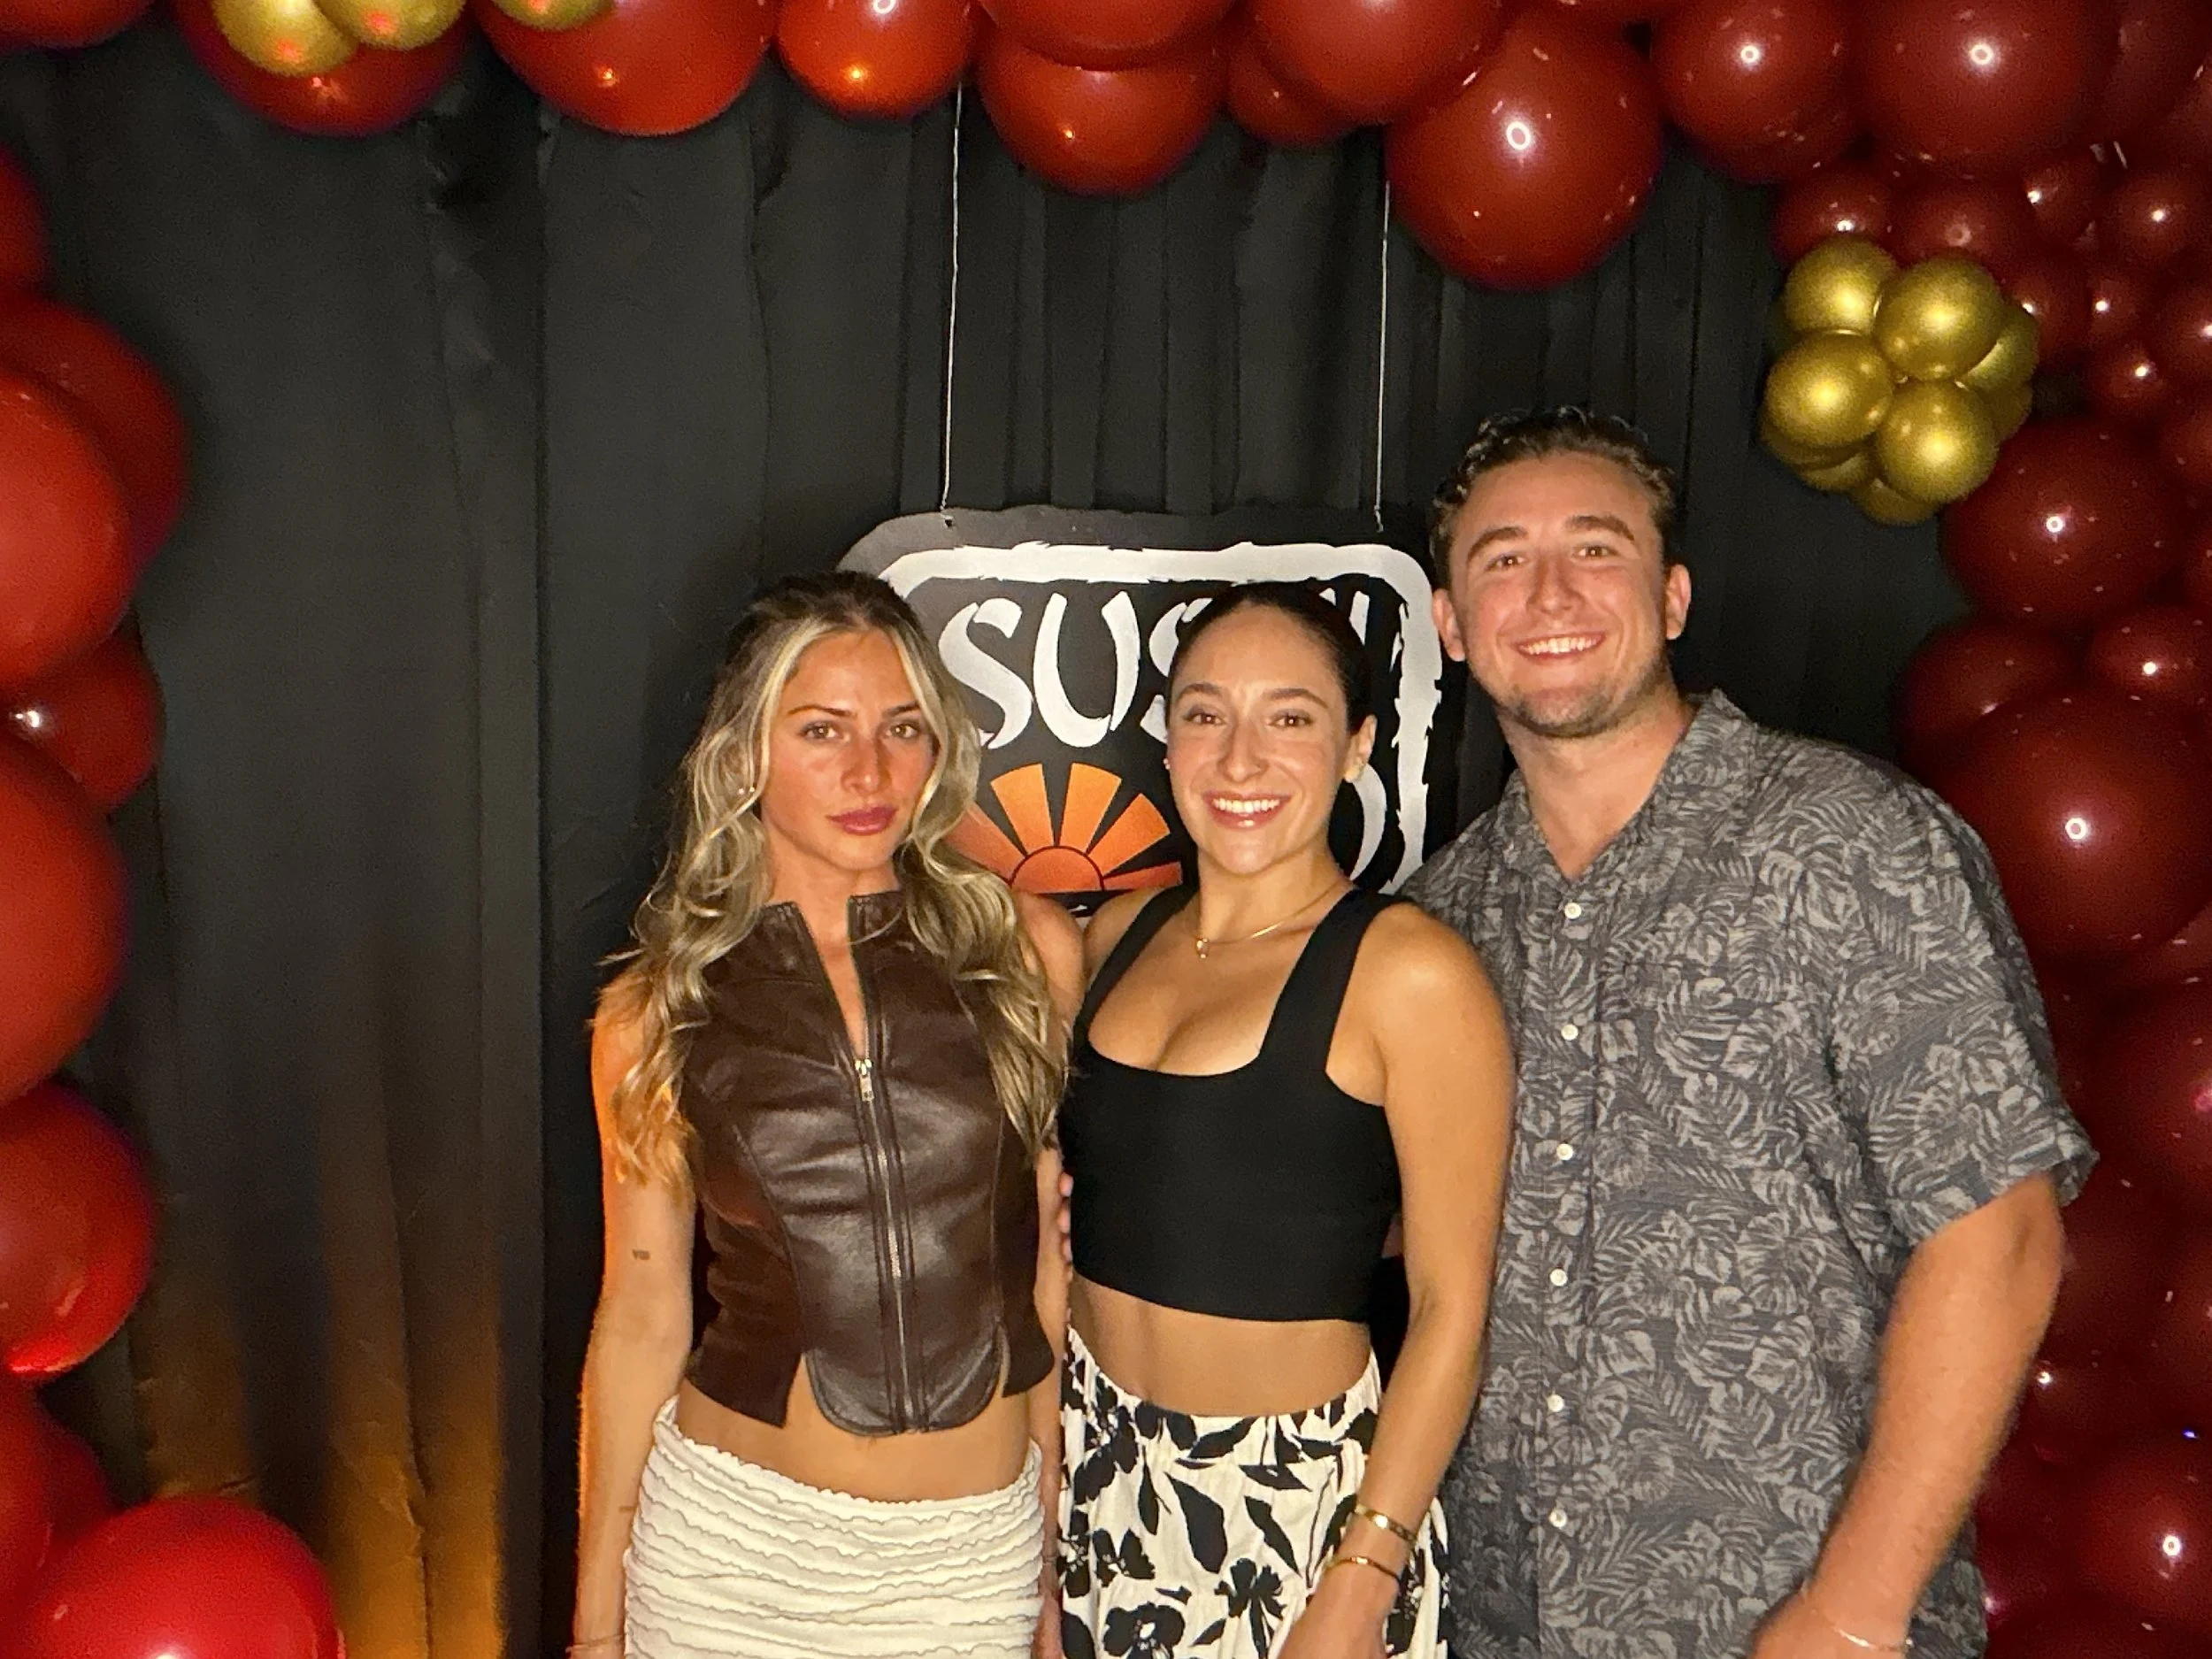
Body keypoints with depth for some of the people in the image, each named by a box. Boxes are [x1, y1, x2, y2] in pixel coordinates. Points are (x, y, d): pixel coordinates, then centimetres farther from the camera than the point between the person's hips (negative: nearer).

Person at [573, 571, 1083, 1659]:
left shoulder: (1028, 951, -5)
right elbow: (641, 1320, 2)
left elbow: (1056, 1269, 0)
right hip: (731, 1539, 0)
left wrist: (1062, 1555, 5)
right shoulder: (658, 1017, -4)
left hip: (974, 1557, 0)